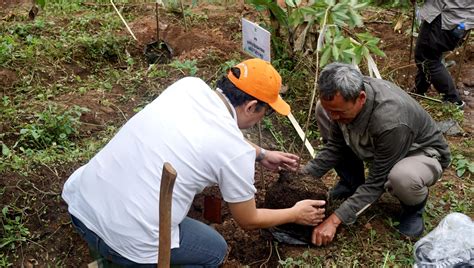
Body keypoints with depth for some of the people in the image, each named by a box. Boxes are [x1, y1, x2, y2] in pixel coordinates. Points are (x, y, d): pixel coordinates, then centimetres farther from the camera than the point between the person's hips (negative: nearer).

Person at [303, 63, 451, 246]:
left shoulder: (390, 122, -42)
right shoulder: (345, 96, -22)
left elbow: (376, 182, -31)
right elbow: (335, 146, -7)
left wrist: (335, 220, -33)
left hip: (422, 153, -6)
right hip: (377, 149, 6)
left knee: (403, 177, -44)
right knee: (321, 112, -9)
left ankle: (414, 205, -4)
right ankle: (352, 182, 8)